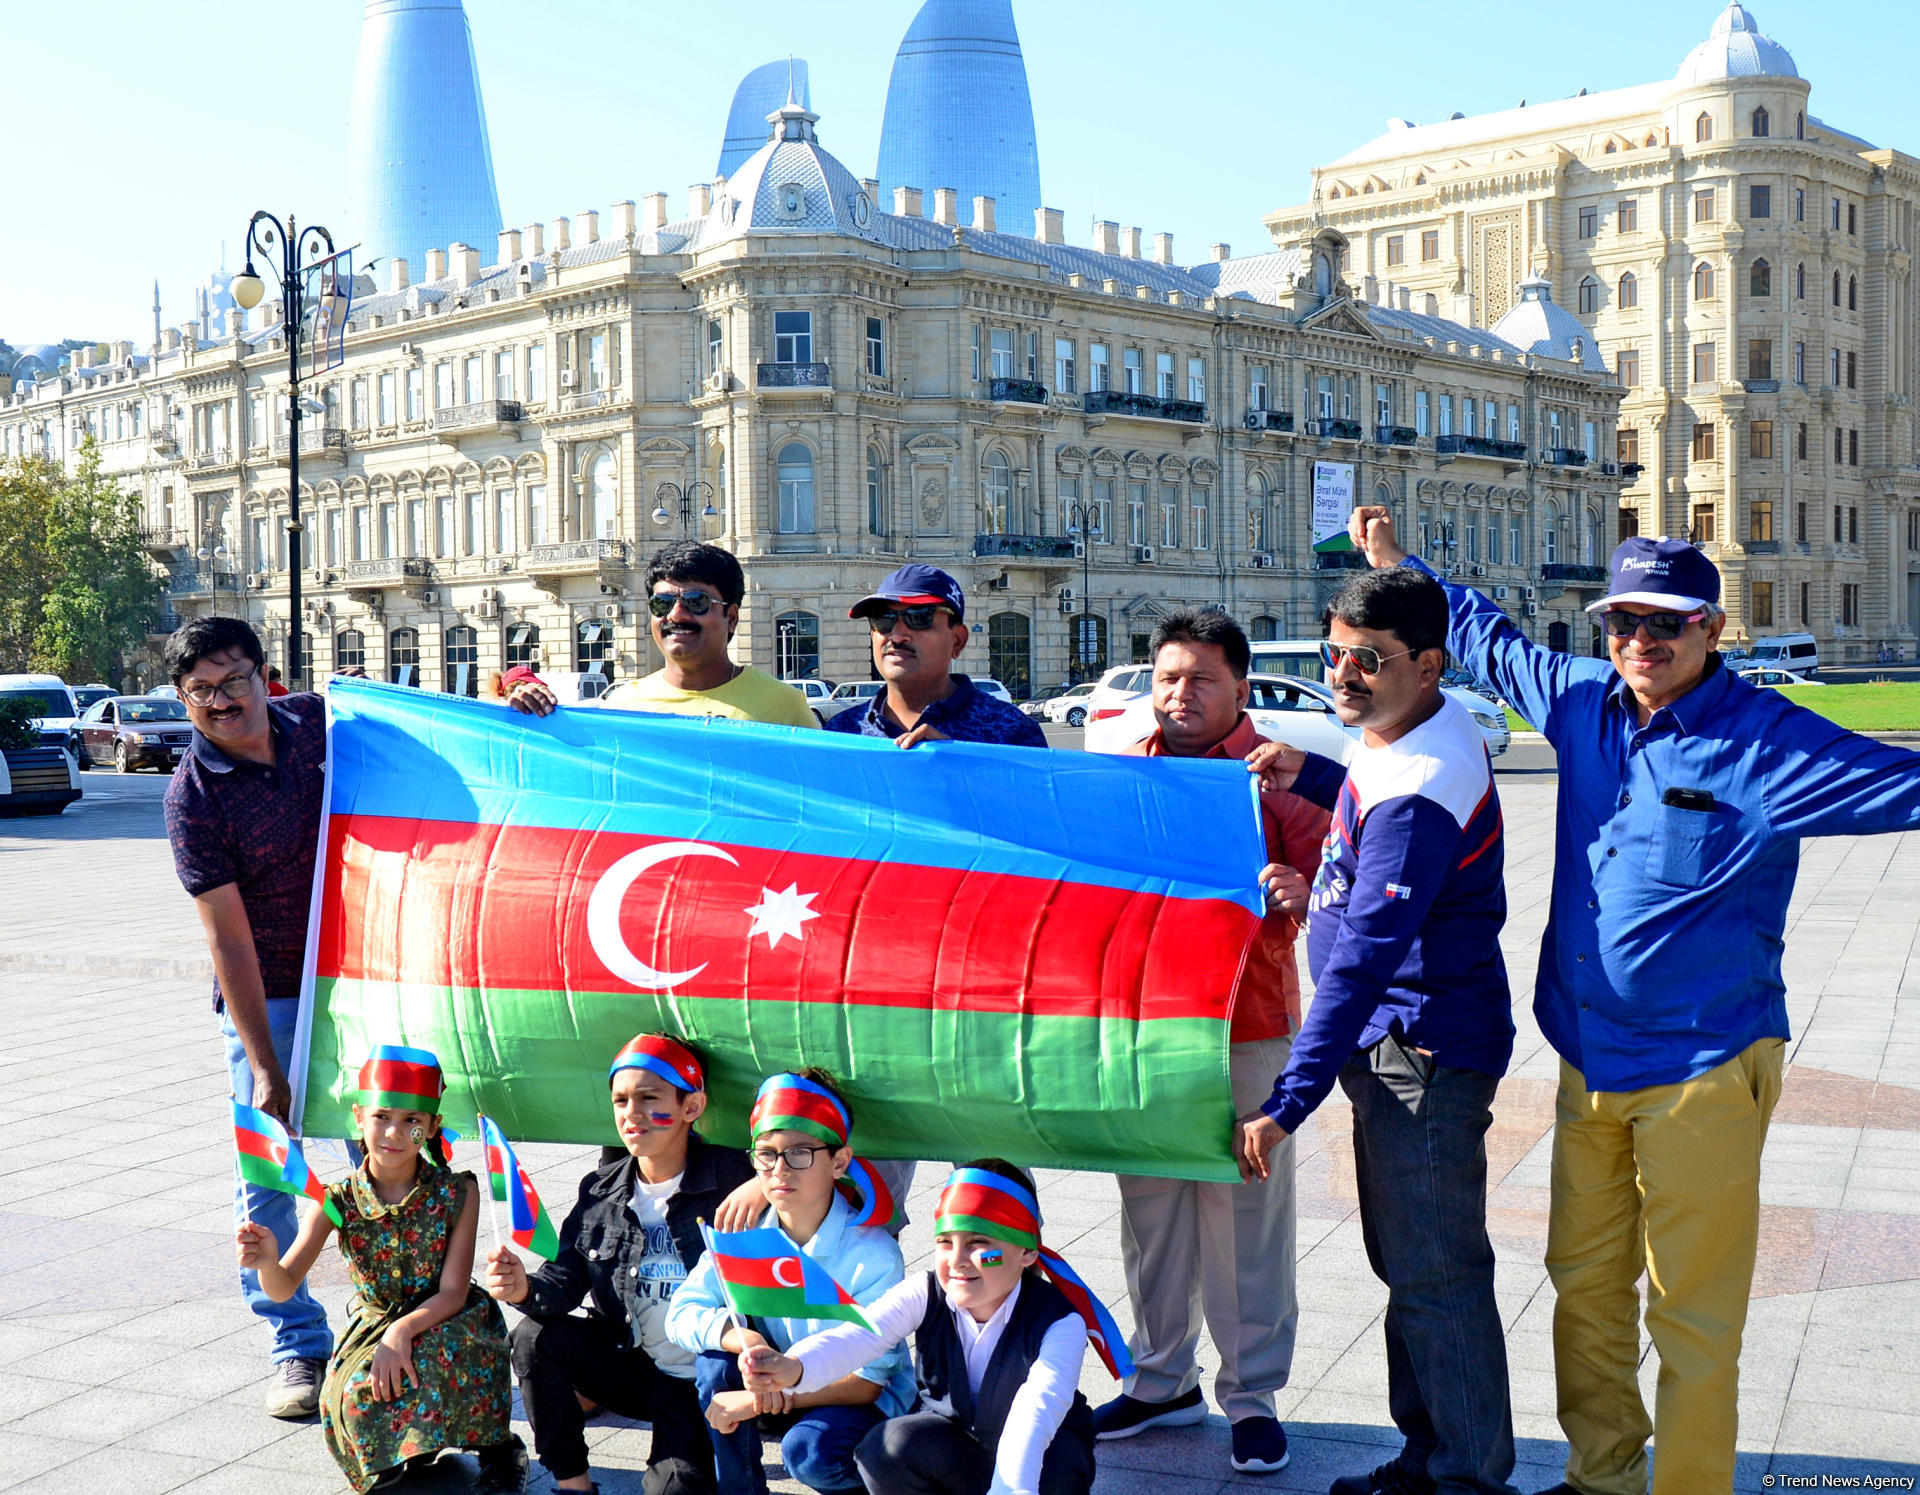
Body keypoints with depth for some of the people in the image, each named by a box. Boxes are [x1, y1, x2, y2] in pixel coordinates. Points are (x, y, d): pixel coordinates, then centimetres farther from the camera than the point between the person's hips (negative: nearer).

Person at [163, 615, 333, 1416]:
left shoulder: (317, 720, -3)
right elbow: (229, 938, -17)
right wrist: (264, 1067, -19)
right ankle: (300, 1348, 14)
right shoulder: (193, 796, -14)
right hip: (264, 997, -3)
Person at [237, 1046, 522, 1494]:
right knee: (353, 1395, -29)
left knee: (441, 1354, -36)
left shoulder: (457, 1193, -13)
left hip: (444, 1322, -2)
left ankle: (496, 1447, -8)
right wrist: (267, 1262, -40)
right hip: (374, 1325, 2)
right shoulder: (339, 1201, -9)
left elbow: (453, 1292, -16)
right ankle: (410, 1444, 6)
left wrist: (403, 1331, -34)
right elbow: (284, 1287, -15)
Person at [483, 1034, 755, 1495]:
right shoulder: (600, 1190, 2)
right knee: (536, 1336, -17)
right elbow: (568, 1279, -2)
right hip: (627, 1365, 5)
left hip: (698, 1383, -5)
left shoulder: (730, 1180, -12)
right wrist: (525, 1289, -26)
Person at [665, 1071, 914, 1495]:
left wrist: (757, 1399, -30)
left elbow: (866, 1382, -22)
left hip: (862, 1404, -4)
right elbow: (682, 1314, -10)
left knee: (808, 1450, -33)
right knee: (716, 1356, -22)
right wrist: (745, 1340, -32)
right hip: (776, 1388, 4)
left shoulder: (873, 1253, -23)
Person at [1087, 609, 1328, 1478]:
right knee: (1150, 1204, 12)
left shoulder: (1277, 777, 0)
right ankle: (1162, 1380, 25)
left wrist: (1300, 891, -27)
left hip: (1246, 1029, -4)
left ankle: (1252, 1392, 12)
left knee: (1244, 1208, 0)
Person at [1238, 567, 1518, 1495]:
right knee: (1407, 1267, 19)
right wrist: (1311, 777, 12)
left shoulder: (1416, 794, -26)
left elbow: (1364, 960, -31)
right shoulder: (1432, 725, 6)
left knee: (1435, 1278, -3)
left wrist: (1288, 1102, -31)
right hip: (1394, 1044, 11)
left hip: (1422, 1051, -11)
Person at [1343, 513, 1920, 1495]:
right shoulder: (1583, 700, 6)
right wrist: (1400, 566, 29)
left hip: (1702, 1068, -6)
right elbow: (1487, 638, 23)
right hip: (1589, 1061, 6)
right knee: (1584, 1286, 17)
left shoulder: (1768, 743, -11)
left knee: (1690, 1314, -1)